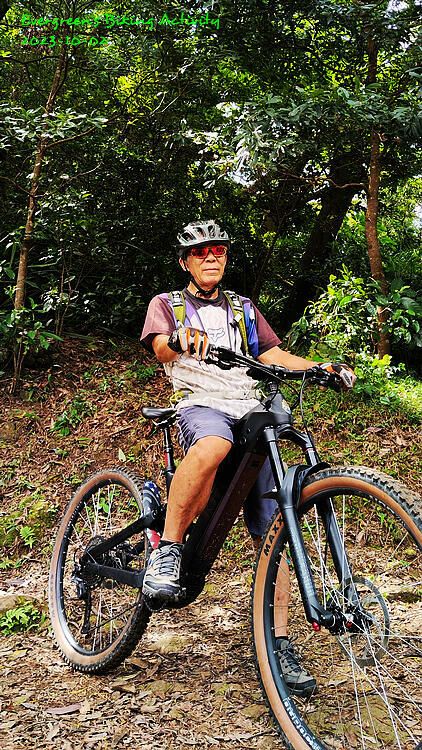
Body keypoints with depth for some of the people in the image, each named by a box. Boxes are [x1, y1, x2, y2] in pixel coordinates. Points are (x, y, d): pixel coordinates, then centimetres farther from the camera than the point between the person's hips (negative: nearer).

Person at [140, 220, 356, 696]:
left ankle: (279, 644, 2)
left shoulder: (244, 309, 27)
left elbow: (273, 355, 17)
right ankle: (166, 549, -26)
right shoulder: (166, 304, 15)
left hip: (252, 416, 4)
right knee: (213, 444, -42)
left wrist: (323, 367, -1)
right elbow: (161, 347, -6)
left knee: (272, 532, -5)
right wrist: (182, 338, -31)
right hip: (201, 406, -4)